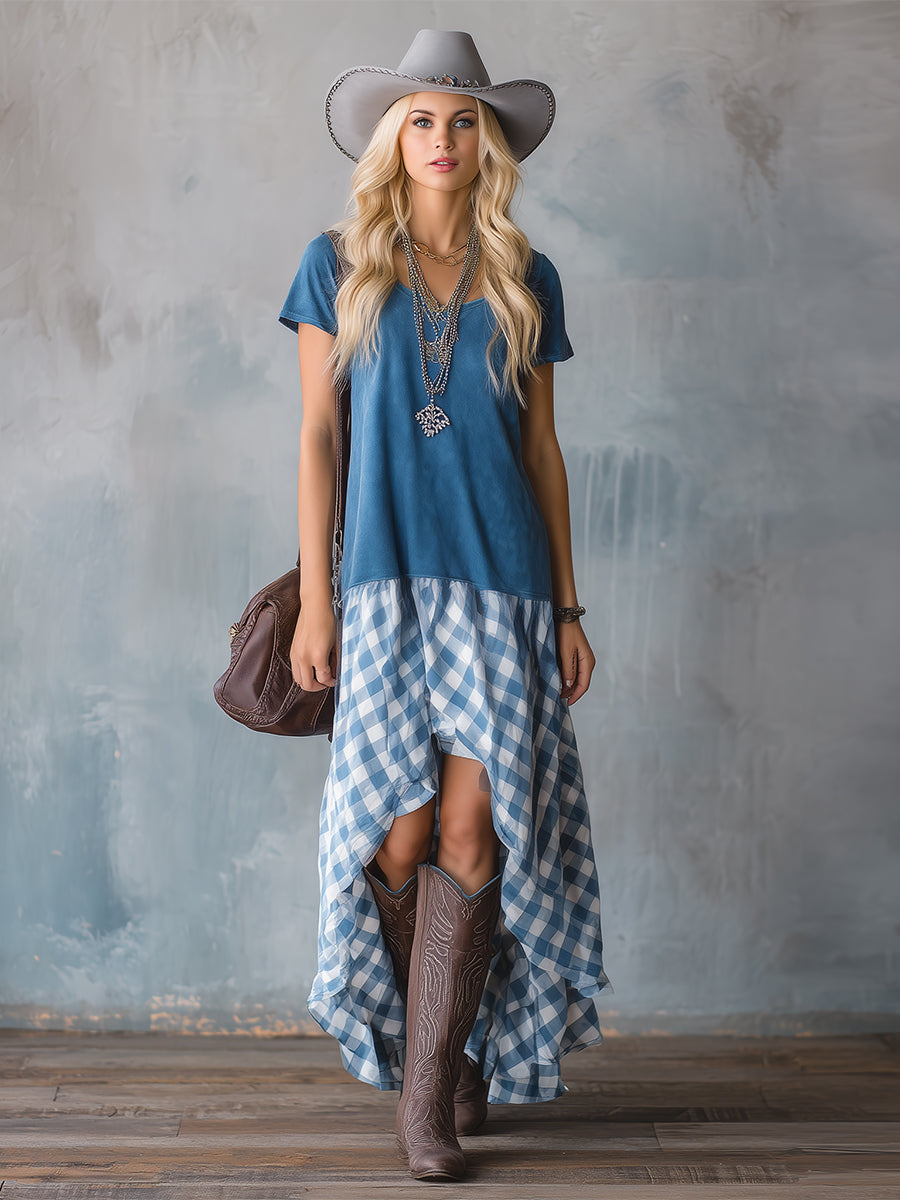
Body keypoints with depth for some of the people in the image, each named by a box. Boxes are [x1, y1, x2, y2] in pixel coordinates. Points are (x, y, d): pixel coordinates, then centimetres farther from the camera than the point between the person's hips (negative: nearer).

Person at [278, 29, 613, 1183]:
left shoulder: (526, 281, 11)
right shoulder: (337, 265, 7)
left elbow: (542, 448, 12)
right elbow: (318, 435, 5)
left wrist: (568, 604, 7)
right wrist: (315, 595, -1)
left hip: (503, 581, 1)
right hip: (385, 581, -1)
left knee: (473, 827, -7)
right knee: (400, 833, -5)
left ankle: (429, 1089, 2)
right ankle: (443, 1055, 17)